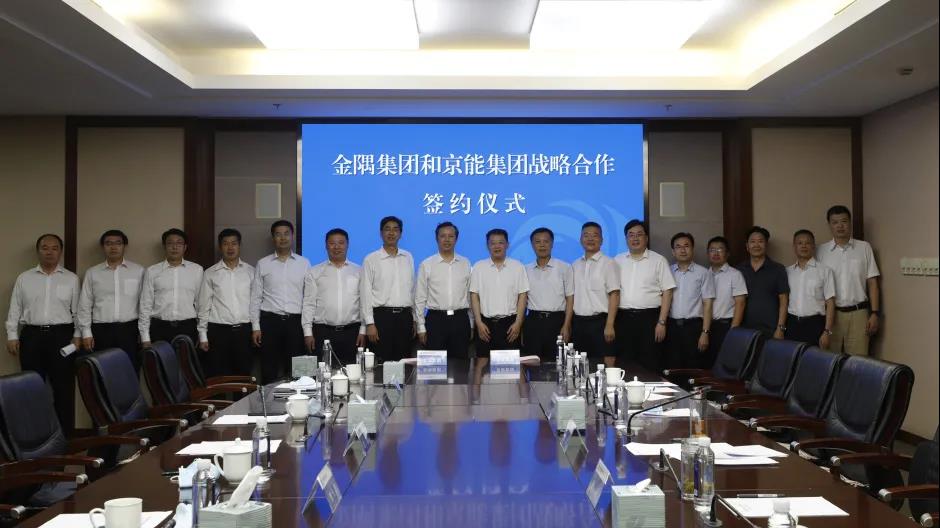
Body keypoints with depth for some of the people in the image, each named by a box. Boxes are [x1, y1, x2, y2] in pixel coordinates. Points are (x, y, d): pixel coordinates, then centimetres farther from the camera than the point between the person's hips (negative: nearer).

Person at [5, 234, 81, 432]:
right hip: (31, 336, 1)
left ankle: (65, 432, 7)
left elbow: (78, 310, 6)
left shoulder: (71, 278, 7)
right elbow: (14, 309, 10)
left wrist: (78, 336, -1)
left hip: (61, 336, -1)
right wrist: (12, 336, 3)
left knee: (63, 386, 1)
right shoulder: (24, 278, 9)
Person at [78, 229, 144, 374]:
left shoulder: (138, 271, 5)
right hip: (101, 331, 1)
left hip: (129, 330, -1)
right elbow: (85, 305, 9)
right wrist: (86, 332, 2)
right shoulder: (92, 273, 9)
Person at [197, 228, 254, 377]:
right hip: (218, 331, -1)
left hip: (244, 330, 1)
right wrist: (203, 336, 2)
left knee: (243, 376, 4)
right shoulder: (210, 274, 5)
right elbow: (204, 306, 6)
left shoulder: (251, 271, 7)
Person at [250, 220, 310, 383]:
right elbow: (256, 297, 7)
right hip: (270, 321, 0)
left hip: (295, 322, 0)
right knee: (269, 372, 3)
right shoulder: (262, 264, 7)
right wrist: (255, 327, 0)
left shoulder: (304, 263, 6)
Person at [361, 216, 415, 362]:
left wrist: (415, 319, 10)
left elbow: (412, 289, 13)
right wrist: (369, 323, -9)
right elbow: (365, 293, -3)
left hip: (405, 316, 3)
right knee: (381, 361, -2)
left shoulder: (408, 258, 10)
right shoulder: (371, 259, -1)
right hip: (382, 315, -3)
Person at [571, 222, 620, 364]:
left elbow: (614, 295, -8)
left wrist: (609, 325, -15)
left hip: (599, 321, -4)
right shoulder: (575, 265, 12)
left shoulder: (608, 263, -3)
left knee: (605, 363, -5)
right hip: (578, 322, 5)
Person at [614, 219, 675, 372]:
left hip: (649, 318, -3)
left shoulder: (658, 260, 3)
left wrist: (661, 322, -9)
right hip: (623, 319, 3)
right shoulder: (618, 261, 12)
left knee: (650, 366, -2)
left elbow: (667, 292, -1)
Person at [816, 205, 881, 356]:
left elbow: (872, 282, 6)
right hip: (830, 313, 0)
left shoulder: (864, 248, 7)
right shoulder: (821, 251, 6)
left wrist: (875, 313, 0)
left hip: (858, 313, 0)